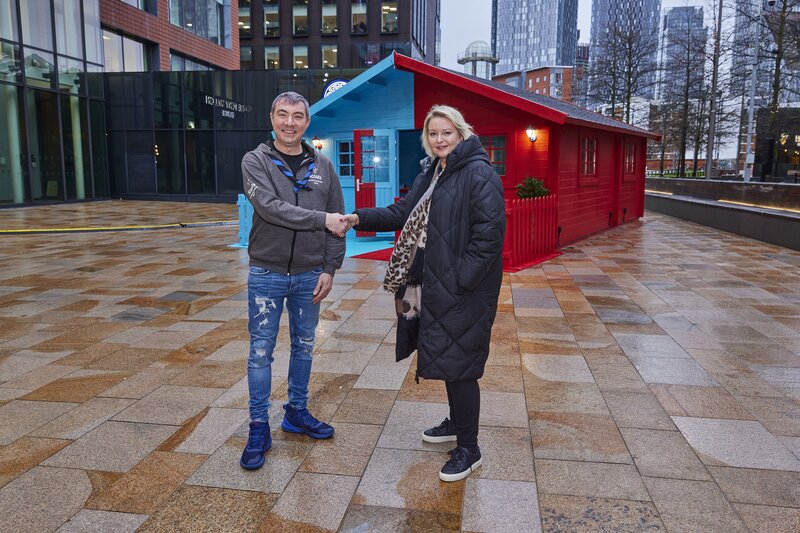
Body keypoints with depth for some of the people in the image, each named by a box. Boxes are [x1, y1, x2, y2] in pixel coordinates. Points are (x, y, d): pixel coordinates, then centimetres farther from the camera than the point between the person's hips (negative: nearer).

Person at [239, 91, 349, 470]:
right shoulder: (256, 161, -3)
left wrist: (330, 269, -3)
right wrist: (321, 219, -20)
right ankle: (259, 428, 15)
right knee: (261, 351, 3)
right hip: (266, 273, -3)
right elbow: (270, 207, -20)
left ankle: (297, 412, 31)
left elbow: (337, 223, 4)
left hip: (309, 275, 3)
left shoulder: (322, 166, 5)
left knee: (304, 347, 14)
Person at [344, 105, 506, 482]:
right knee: (445, 356, 20)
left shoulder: (479, 174, -15)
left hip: (463, 289, -9)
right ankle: (456, 423, 41)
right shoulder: (431, 174, 15)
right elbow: (403, 214, 17)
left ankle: (469, 450, 14)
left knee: (458, 364, -2)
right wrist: (361, 217, 5)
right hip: (433, 285, 9)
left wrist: (461, 278, -22)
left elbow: (490, 232, -21)